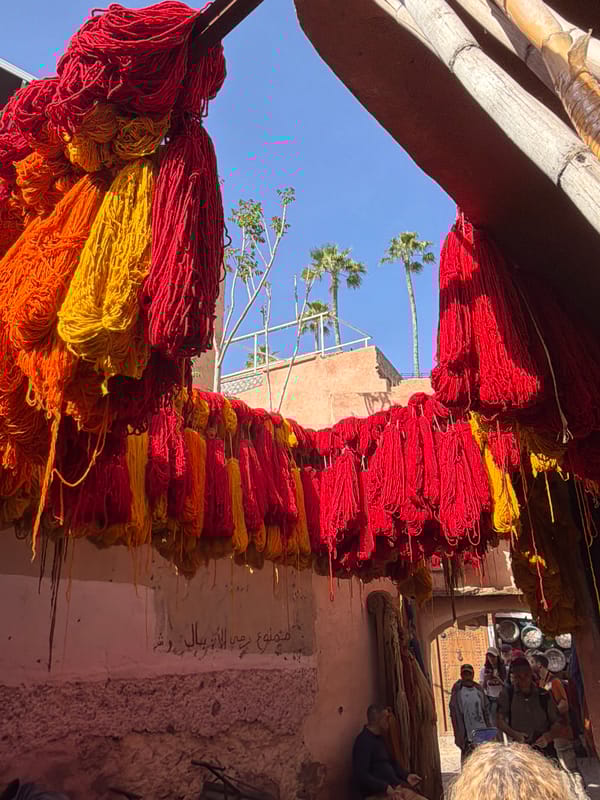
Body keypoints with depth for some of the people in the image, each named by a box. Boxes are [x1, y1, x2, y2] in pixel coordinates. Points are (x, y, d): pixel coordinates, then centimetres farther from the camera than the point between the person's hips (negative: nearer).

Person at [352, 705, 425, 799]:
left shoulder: (378, 738, 17)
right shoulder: (364, 741, -15)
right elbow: (361, 775, -24)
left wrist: (407, 775, 10)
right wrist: (385, 787, -30)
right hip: (377, 792, -10)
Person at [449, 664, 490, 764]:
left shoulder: (479, 689, 7)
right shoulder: (458, 691, -6)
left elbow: (485, 711, 13)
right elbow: (454, 713, -7)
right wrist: (457, 734, -10)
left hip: (482, 731, 4)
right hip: (467, 734, -4)